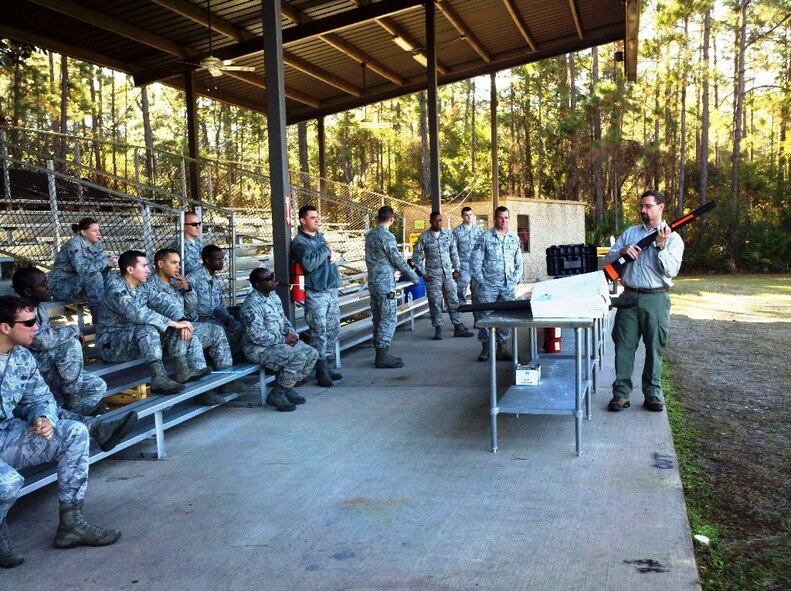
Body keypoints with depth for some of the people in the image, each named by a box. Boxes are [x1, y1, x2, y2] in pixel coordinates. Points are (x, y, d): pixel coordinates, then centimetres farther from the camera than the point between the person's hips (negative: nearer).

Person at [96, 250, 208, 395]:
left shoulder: (143, 288, 6)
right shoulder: (115, 288, -19)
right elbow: (136, 313, -33)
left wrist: (180, 323, -18)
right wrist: (173, 323, -32)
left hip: (137, 340, 8)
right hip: (111, 344, -8)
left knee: (176, 327, -7)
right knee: (147, 327, -35)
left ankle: (182, 369, -17)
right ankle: (159, 379, -43)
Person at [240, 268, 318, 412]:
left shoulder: (273, 296, 8)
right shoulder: (251, 305, -21)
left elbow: (284, 320, 18)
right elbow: (256, 335, -26)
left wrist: (291, 333, -3)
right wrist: (283, 340, -20)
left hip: (282, 341, 9)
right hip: (259, 348, -9)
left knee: (312, 353, -2)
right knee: (298, 357, -26)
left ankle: (288, 388, 8)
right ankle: (276, 394, -12)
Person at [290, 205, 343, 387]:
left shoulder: (320, 236, 16)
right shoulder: (299, 241, -8)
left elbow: (332, 254, 24)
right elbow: (309, 264, -23)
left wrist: (333, 254, 0)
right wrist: (325, 250, -12)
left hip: (331, 290, 8)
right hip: (316, 293, -8)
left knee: (333, 329, 12)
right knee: (319, 332, -6)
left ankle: (326, 366, 22)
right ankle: (321, 370, 1)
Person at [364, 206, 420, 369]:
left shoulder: (370, 235, 10)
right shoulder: (387, 236, -15)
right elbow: (398, 260, -12)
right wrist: (413, 276, -1)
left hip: (372, 281, 9)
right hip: (385, 282, -9)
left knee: (378, 319, 12)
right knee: (388, 320, -4)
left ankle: (380, 353, 18)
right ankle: (383, 356, -3)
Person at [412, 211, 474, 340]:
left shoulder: (448, 233, 5)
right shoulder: (424, 237, -4)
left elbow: (454, 252, 12)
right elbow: (416, 256, 0)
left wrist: (456, 269, 7)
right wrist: (423, 273, -4)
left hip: (448, 273, 3)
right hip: (433, 275, -3)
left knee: (453, 300, 3)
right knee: (435, 303, 0)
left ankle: (458, 328, 9)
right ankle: (438, 330, 9)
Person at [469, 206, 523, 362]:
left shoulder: (515, 238, 11)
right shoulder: (485, 237, -2)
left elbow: (519, 261, 17)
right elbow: (475, 260, -4)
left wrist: (517, 278, 5)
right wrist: (480, 281, -9)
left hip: (508, 286, 4)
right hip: (488, 285, -4)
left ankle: (501, 348, 14)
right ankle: (485, 348, 10)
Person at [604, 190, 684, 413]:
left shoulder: (673, 238, 3)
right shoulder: (630, 232, 13)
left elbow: (671, 271, -9)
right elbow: (608, 260, 11)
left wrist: (660, 246, -18)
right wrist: (622, 251, -9)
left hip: (656, 299, -2)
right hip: (629, 297, 3)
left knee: (654, 348, 4)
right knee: (624, 346, 1)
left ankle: (652, 394, 14)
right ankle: (621, 393, 6)